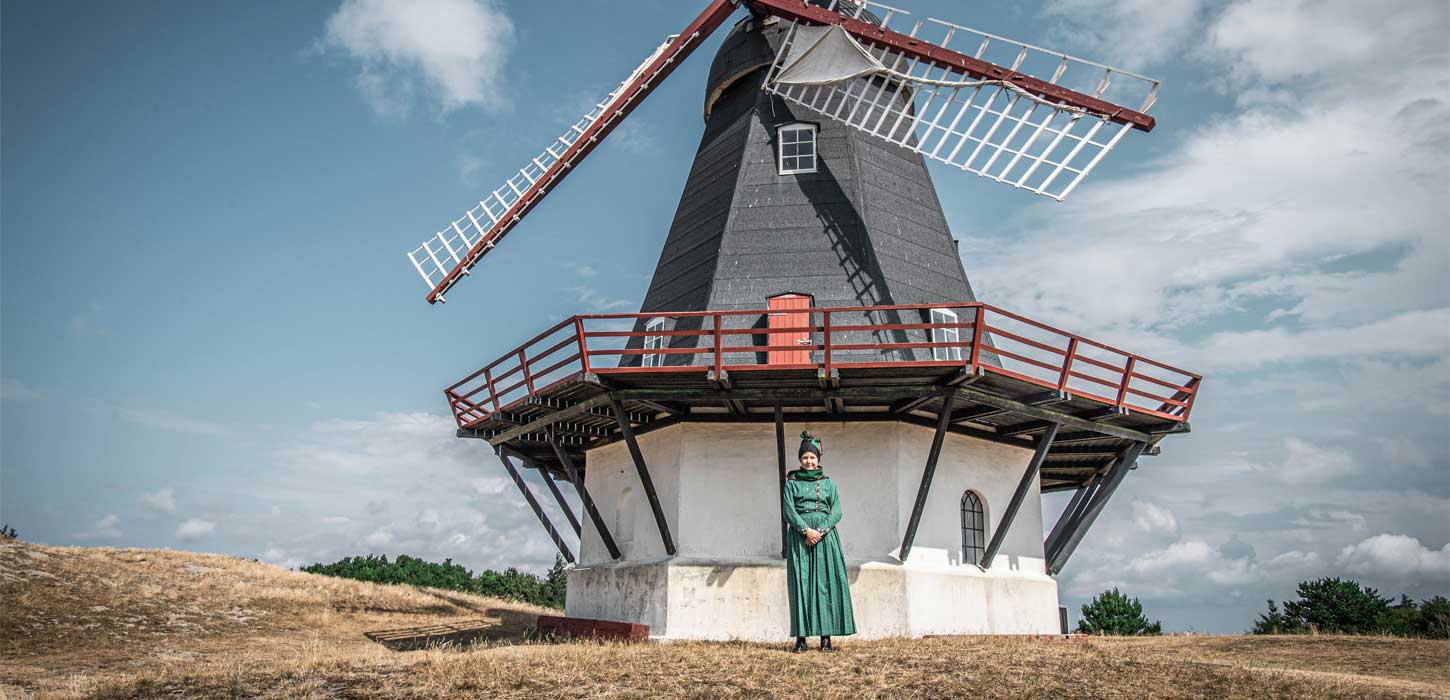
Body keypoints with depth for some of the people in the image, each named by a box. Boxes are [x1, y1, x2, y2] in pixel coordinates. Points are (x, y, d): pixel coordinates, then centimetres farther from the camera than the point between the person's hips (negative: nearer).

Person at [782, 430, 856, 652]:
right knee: (801, 583, -4)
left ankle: (826, 636, -1)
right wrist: (806, 530, -15)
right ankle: (801, 636, -3)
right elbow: (788, 510, -3)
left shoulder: (828, 483, 11)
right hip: (799, 536, -1)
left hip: (825, 535, 1)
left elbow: (836, 511, 3)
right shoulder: (792, 483, 8)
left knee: (825, 582, -3)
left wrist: (821, 531, -12)